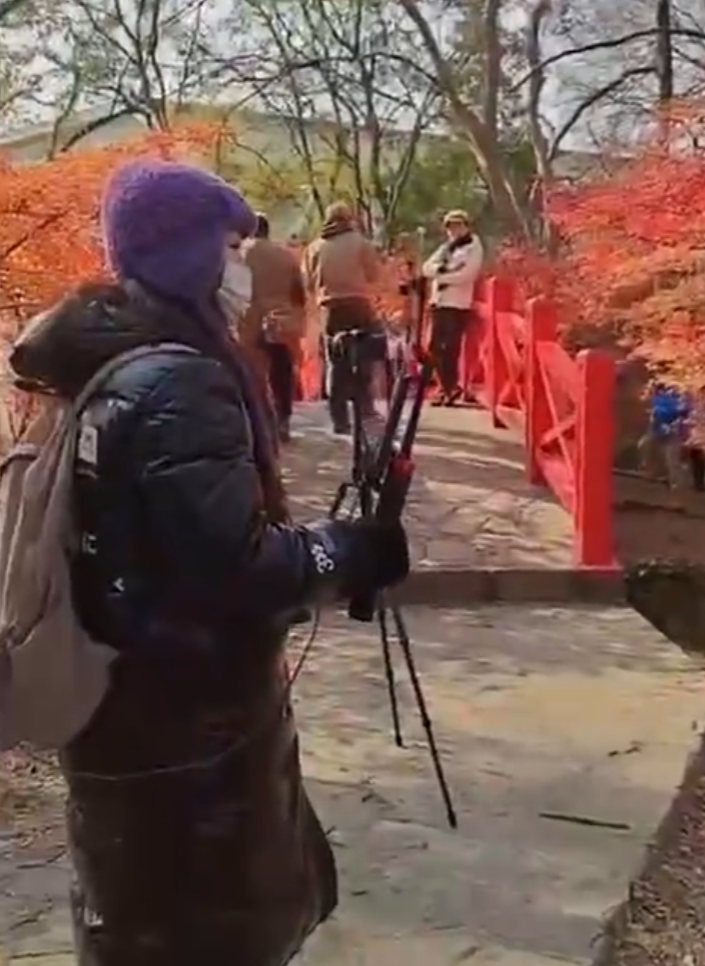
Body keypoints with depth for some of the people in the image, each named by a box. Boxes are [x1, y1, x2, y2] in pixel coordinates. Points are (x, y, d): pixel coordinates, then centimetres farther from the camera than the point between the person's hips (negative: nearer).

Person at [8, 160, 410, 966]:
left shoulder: (95, 361, 5)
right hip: (183, 719, -9)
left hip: (120, 701, 9)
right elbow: (233, 564, -27)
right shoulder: (179, 383, -25)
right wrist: (347, 551, -12)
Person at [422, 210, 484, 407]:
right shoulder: (445, 248, 23)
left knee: (450, 348, -9)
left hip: (458, 304, -7)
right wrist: (441, 268, -9)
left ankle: (449, 388, -2)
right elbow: (427, 268, 11)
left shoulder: (474, 248, 2)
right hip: (438, 302, 7)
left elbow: (466, 275, -14)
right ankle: (447, 386, 16)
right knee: (435, 346, 6)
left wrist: (441, 276, -6)